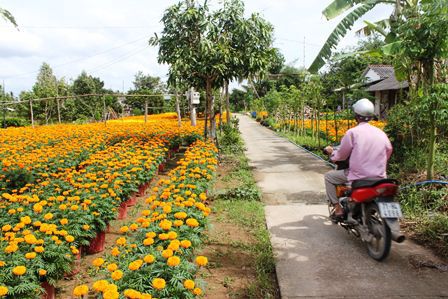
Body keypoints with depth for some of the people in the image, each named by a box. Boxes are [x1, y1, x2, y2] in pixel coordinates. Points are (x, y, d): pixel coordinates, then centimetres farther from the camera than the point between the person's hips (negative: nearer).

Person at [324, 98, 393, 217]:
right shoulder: (381, 133, 5)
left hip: (358, 177, -5)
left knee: (329, 176, 13)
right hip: (379, 178, 5)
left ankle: (337, 207, 7)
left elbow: (341, 155, -3)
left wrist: (331, 152, 19)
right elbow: (388, 150, 14)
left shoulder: (352, 132, -10)